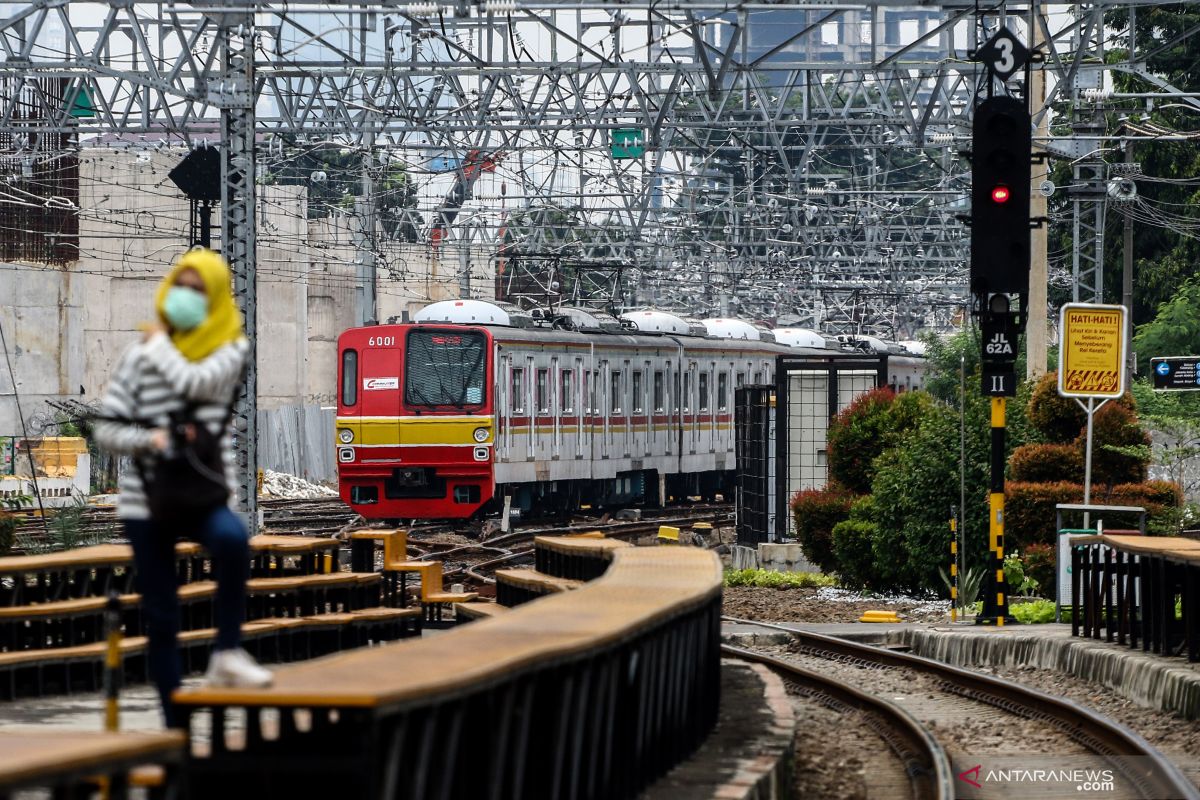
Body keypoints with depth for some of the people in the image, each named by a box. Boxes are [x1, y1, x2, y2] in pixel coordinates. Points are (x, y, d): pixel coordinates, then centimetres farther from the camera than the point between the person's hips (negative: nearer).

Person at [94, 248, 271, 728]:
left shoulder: (230, 350, 3)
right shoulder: (140, 355, 6)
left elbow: (197, 383, -17)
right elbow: (107, 428, 5)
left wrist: (161, 345, -1)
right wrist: (147, 439, -14)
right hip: (146, 498, 2)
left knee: (232, 539, -37)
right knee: (160, 617, 2)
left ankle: (228, 653, -24)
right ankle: (175, 728, 10)